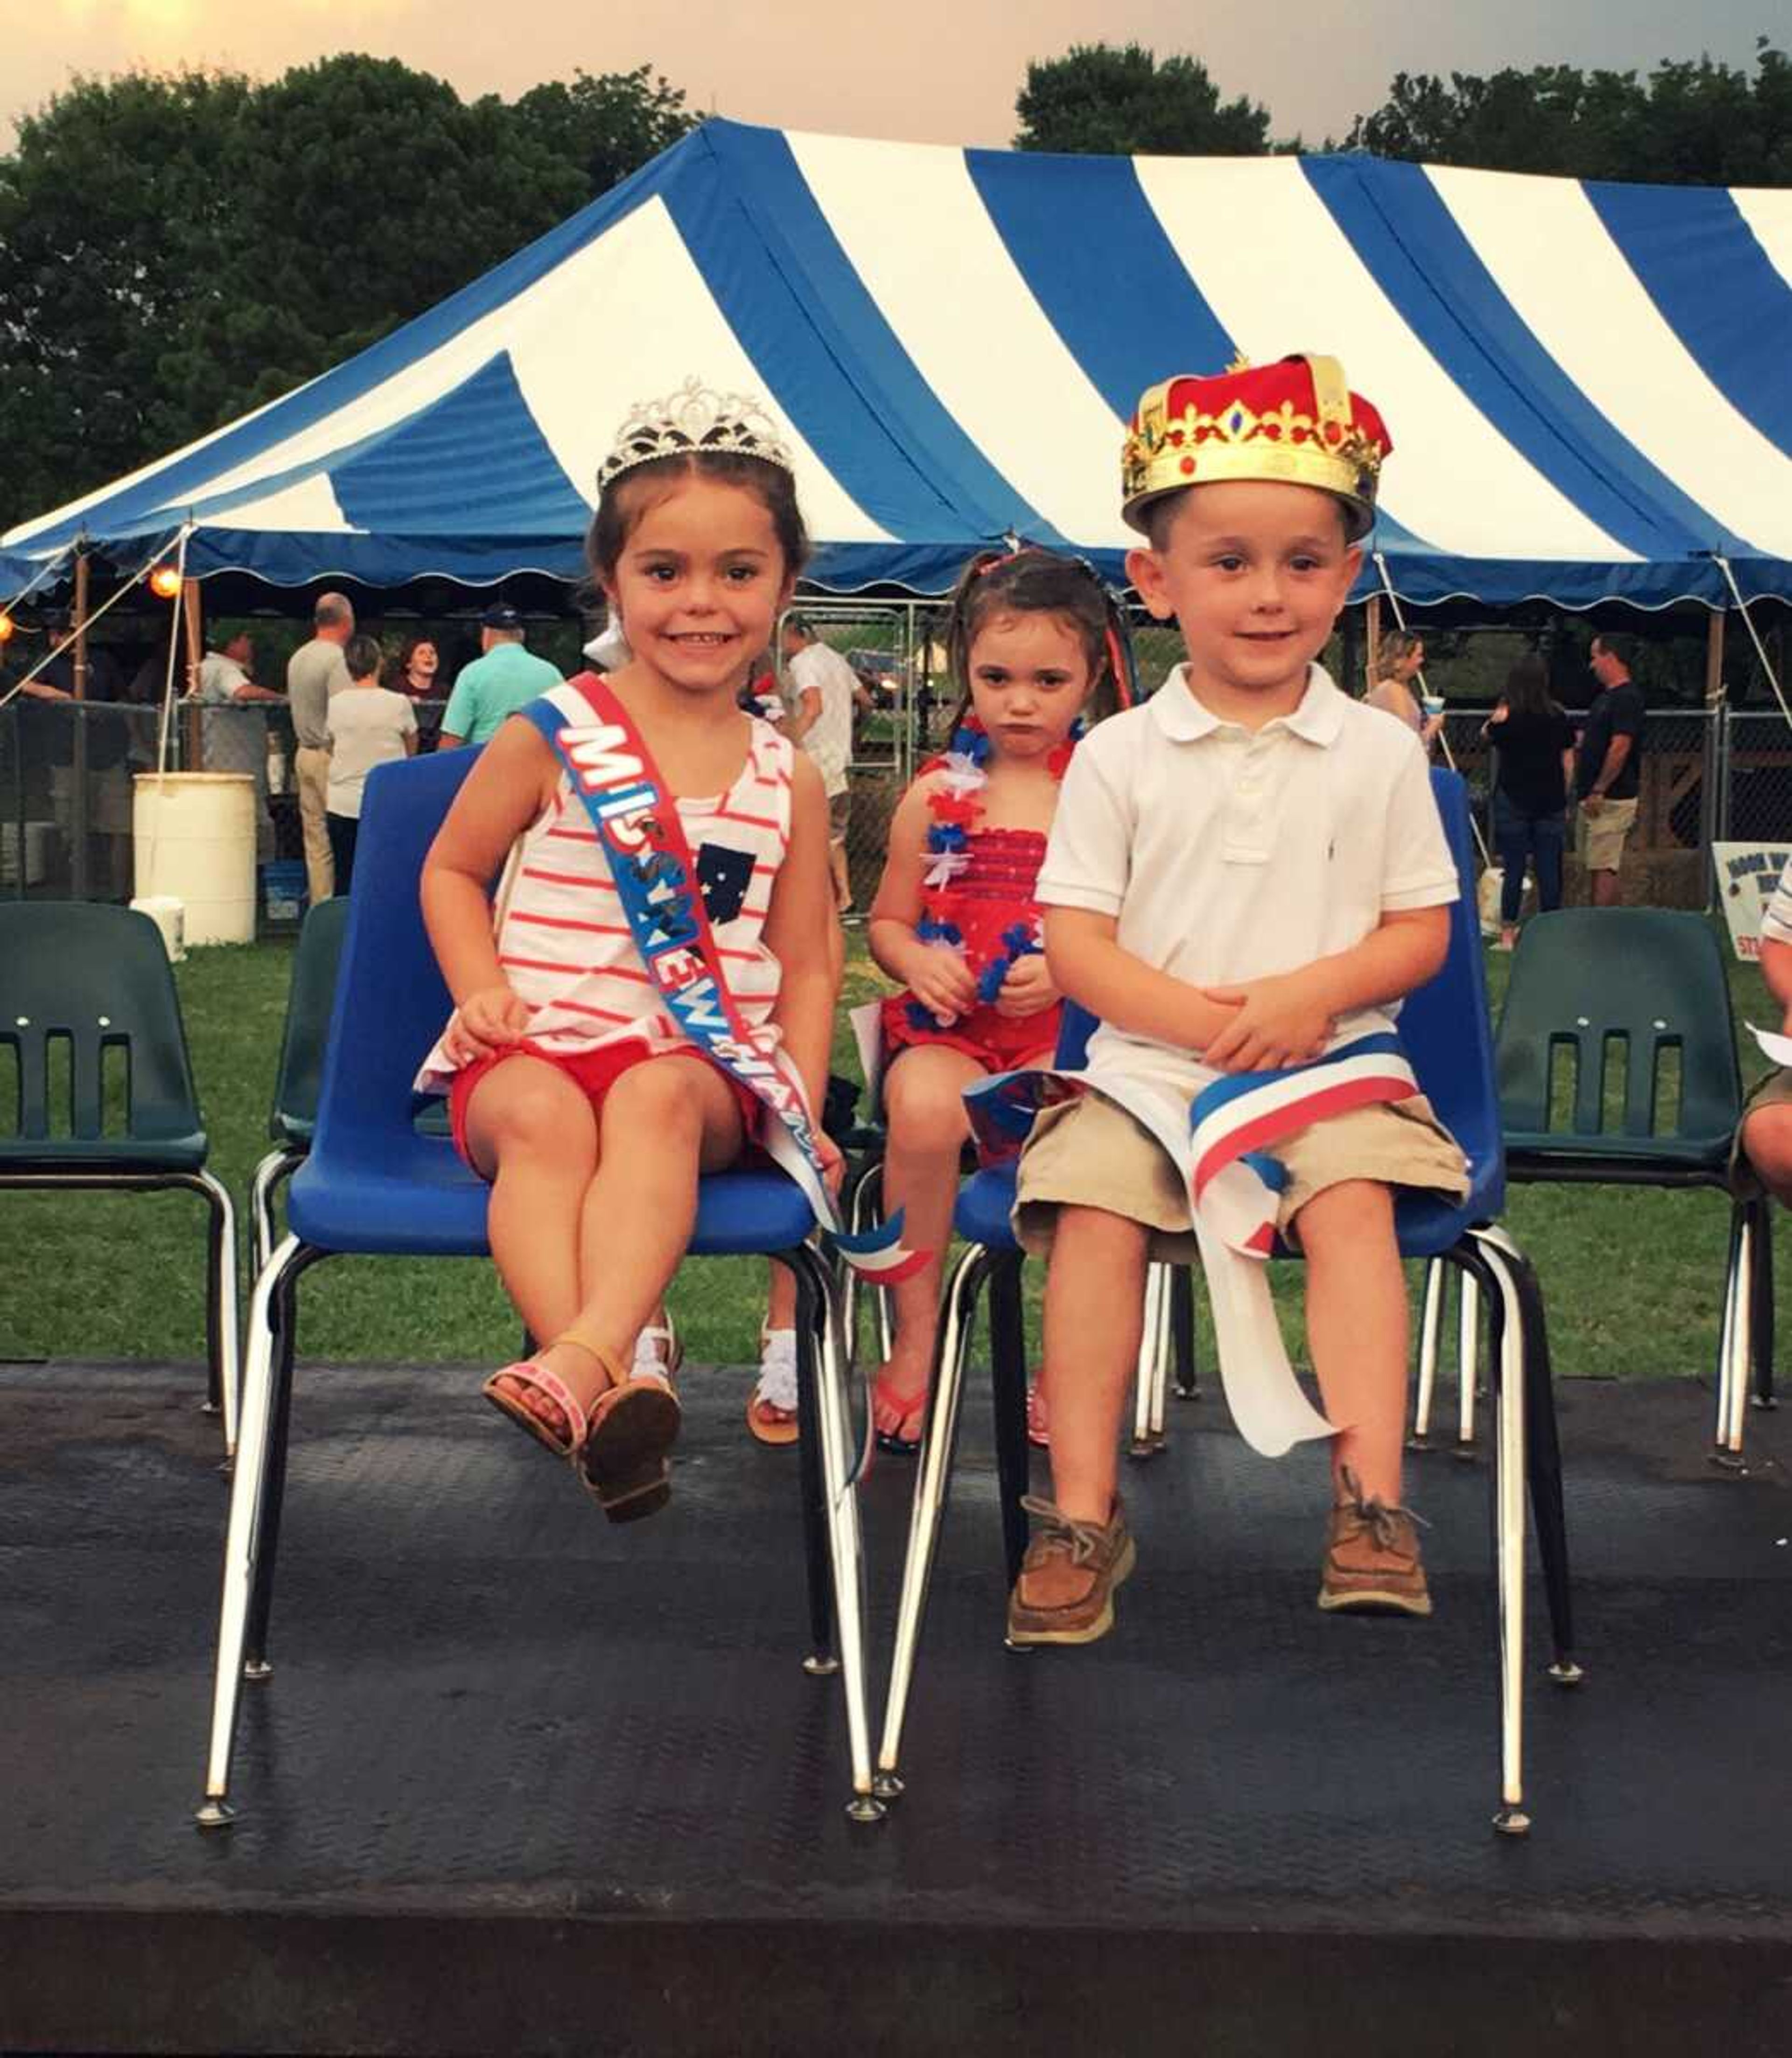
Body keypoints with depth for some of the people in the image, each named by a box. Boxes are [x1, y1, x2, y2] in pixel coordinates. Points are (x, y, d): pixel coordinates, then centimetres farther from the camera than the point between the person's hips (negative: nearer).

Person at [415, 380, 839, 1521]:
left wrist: (800, 1111, 1)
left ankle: (583, 1356, -54)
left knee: (659, 1097, -35)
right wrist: (483, 990, -3)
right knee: (543, 1115, -35)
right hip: (538, 1046, 0)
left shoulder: (789, 779, 10)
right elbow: (453, 870, 15)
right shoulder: (554, 735, 4)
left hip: (701, 1066, 1)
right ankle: (624, 1370, -52)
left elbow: (806, 964, 15)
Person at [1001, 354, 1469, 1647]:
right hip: (1147, 1064, 0)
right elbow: (1074, 941, 0)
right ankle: (1083, 1515, -16)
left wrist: (1315, 991, -13)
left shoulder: (1380, 753, 6)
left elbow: (1422, 929, 6)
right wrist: (1194, 1015, -15)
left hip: (1331, 1057, 0)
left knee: (1354, 1204, -28)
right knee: (1092, 1214, -23)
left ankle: (1372, 1498, -24)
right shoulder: (1120, 757, 4)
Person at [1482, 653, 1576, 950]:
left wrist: (1497, 717, 1)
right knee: (1549, 869, 6)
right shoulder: (1559, 718, -3)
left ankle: (1508, 933, 7)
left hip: (1512, 801, -2)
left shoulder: (1507, 717, -9)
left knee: (1513, 869, 3)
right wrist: (1564, 799, 13)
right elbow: (1568, 763, 4)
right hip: (1550, 802, 2)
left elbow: (1486, 734, 13)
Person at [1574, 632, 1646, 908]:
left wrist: (1598, 791, -21)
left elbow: (1620, 747, -21)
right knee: (1600, 870, 12)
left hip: (1611, 800, -10)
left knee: (1603, 870, -11)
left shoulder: (1627, 698, -14)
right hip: (1593, 800, 10)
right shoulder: (1606, 696, 17)